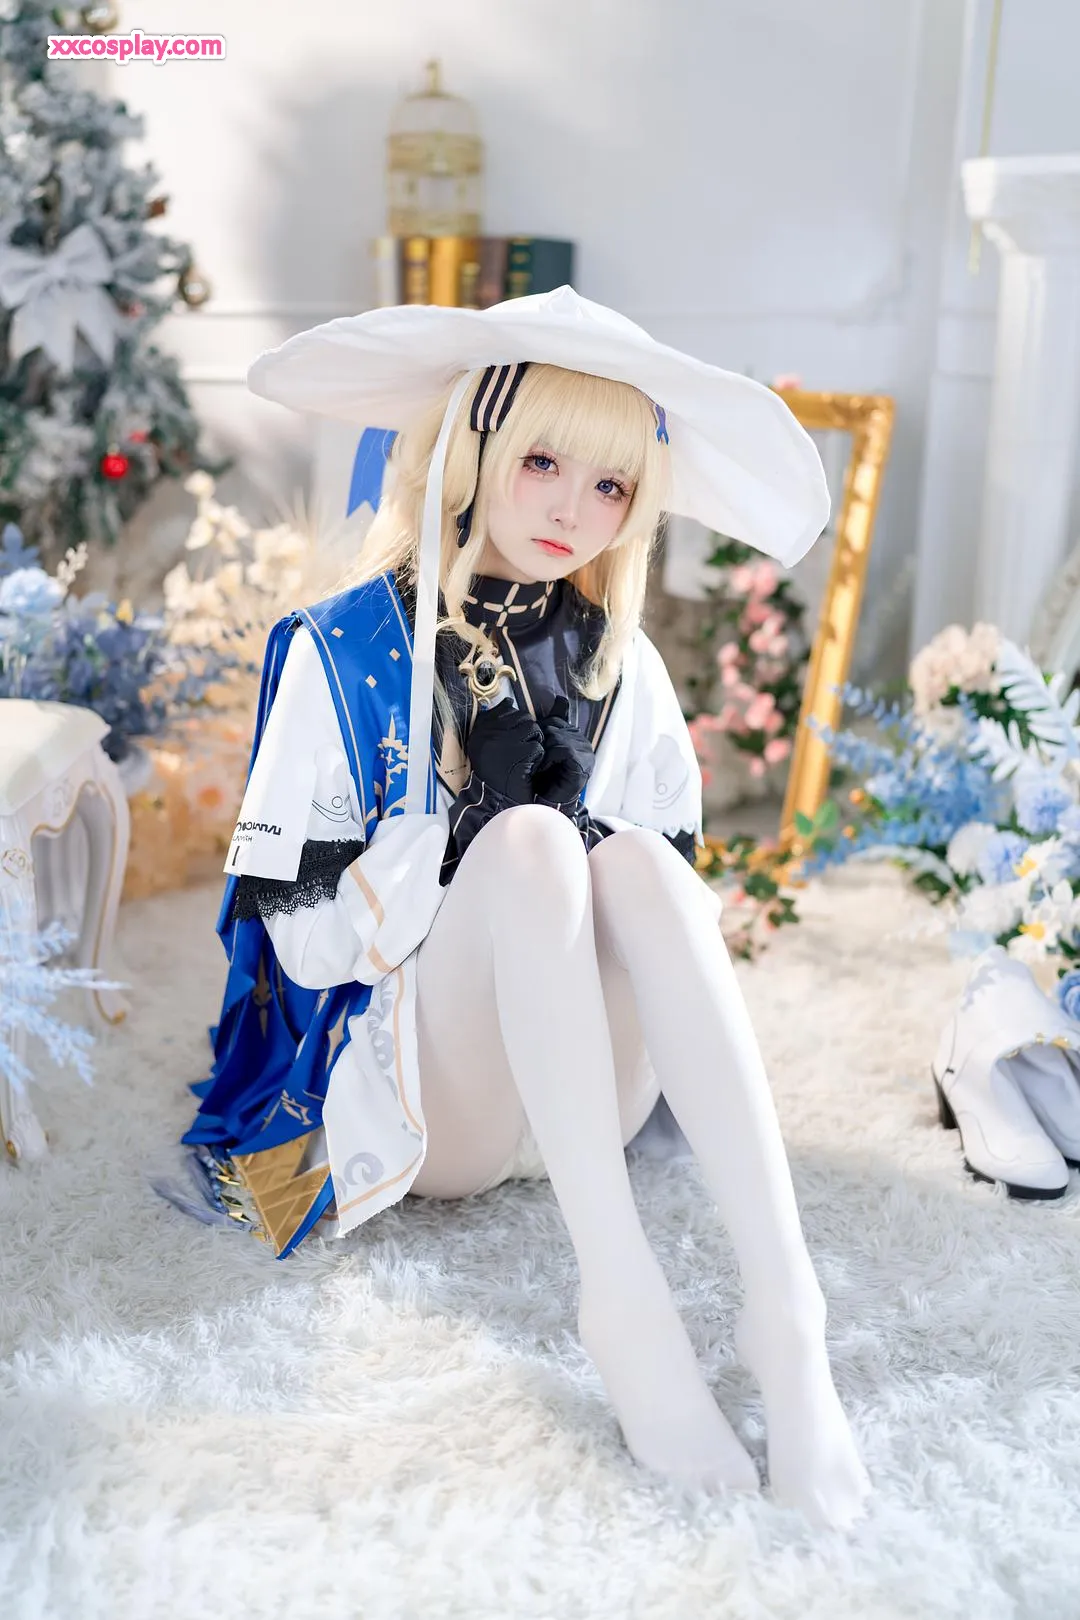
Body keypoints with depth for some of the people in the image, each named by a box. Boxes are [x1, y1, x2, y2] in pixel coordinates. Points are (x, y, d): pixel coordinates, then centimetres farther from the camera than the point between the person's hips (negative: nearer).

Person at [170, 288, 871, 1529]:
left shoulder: (621, 667, 10)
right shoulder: (346, 649, -1)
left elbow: (676, 888, 11)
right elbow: (301, 936, -7)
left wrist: (589, 824, -9)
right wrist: (470, 807, -18)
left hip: (592, 1099, 3)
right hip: (416, 1102, -3)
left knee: (633, 859, -27)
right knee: (526, 841, -29)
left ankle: (781, 1297, -36)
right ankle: (621, 1297, -36)